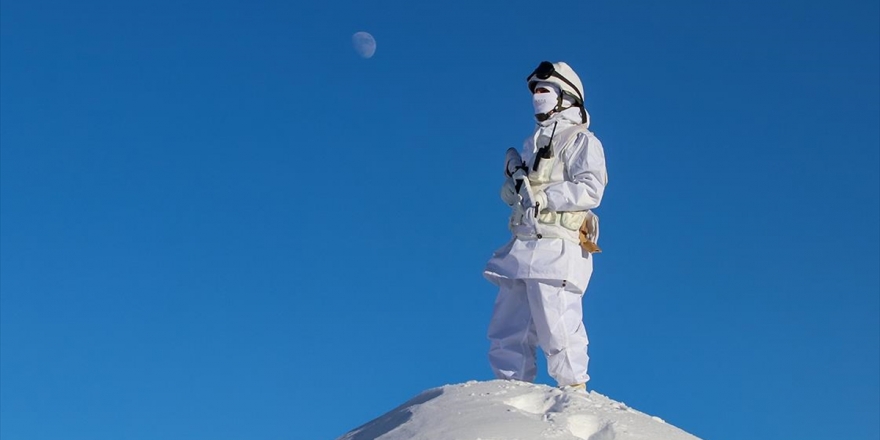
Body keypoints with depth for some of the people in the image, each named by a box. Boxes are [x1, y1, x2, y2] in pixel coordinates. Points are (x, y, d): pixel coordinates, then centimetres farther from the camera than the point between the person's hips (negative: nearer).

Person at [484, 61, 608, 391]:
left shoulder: (581, 140, 1)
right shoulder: (533, 143, 25)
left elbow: (590, 189, -13)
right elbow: (512, 195, 23)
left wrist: (540, 195, -15)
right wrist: (515, 182, -1)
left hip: (556, 249, -8)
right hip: (522, 248, 8)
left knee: (556, 328, -11)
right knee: (507, 331, 6)